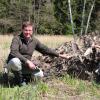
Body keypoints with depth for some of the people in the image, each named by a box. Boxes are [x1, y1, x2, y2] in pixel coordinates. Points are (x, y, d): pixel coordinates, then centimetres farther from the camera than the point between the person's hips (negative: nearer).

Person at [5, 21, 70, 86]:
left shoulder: (34, 41, 1)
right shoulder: (17, 39, -15)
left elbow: (45, 49, 7)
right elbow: (14, 52, -29)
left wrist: (59, 55, 5)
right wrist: (27, 61, -36)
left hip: (25, 66, 5)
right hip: (13, 64, -5)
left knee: (40, 74, -11)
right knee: (16, 61, -38)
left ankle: (23, 74, 14)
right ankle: (19, 79, -10)